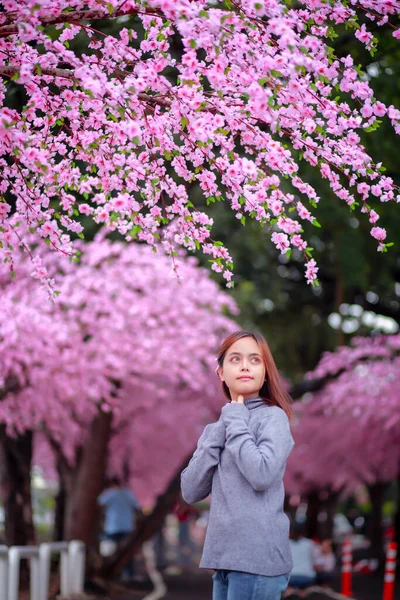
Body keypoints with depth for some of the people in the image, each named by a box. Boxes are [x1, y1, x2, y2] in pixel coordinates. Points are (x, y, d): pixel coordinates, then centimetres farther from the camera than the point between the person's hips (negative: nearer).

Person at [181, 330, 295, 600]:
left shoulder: (273, 417, -3)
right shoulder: (219, 426, 17)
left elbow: (261, 475, -20)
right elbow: (191, 491, 6)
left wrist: (235, 420, -8)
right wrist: (220, 429, -1)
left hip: (259, 556, -7)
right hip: (224, 557, 7)